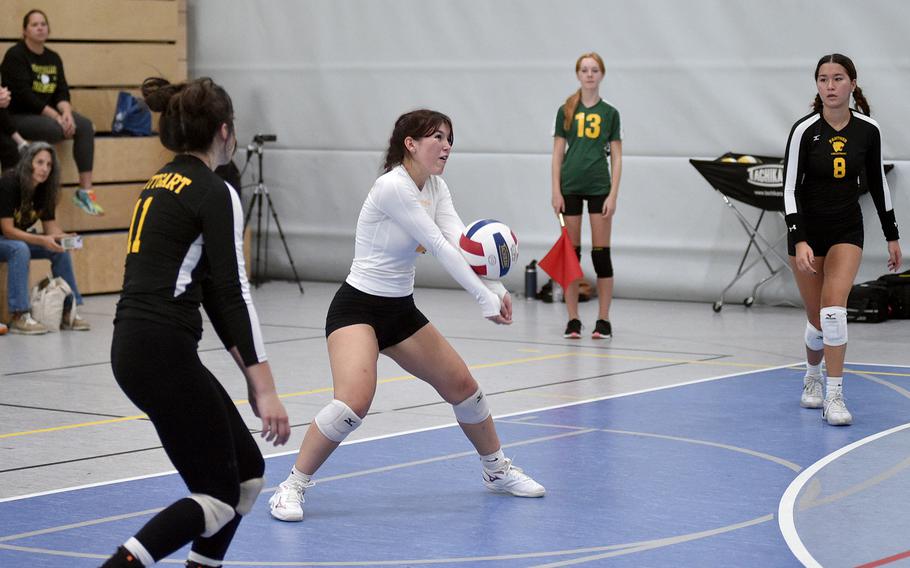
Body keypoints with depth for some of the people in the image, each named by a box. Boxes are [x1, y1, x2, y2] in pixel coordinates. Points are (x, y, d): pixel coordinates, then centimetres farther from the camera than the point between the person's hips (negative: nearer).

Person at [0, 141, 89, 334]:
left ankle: (68, 312, -8)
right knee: (20, 250, -36)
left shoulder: (44, 189, -4)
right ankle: (19, 317, -37)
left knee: (60, 249, -12)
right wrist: (42, 240, -37)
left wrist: (62, 237, -26)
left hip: (21, 237, 7)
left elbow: (50, 226, -3)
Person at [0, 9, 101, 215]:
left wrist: (66, 112, -17)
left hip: (48, 114, 7)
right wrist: (56, 116, -21)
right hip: (19, 116, -7)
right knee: (56, 129, -32)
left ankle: (85, 190, -21)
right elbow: (24, 94, -17)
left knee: (85, 125, -17)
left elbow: (62, 92, 6)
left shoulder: (53, 58, 13)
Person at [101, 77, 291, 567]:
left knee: (247, 472, 15)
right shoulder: (213, 193, -9)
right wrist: (265, 388, -16)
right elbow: (233, 293, -15)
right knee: (220, 497, -1)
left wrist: (252, 372, 20)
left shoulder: (162, 183, 18)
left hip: (134, 346, 9)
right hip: (163, 352, -9)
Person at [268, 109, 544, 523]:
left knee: (461, 384, 13)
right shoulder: (392, 187, -22)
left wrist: (494, 287, -28)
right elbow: (439, 246, -25)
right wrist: (485, 299, -26)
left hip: (401, 310, 9)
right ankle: (292, 487, -12)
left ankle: (497, 470, 35)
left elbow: (459, 241, -11)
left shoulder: (435, 187, 3)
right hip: (357, 307, -9)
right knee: (354, 401, -27)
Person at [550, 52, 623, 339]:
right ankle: (573, 320, 7)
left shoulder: (609, 113, 5)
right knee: (570, 252, 1)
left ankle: (603, 320, 4)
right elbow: (558, 153, 6)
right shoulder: (566, 111, 6)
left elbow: (616, 158, 3)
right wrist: (556, 191, -3)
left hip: (599, 187, -1)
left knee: (601, 253, -1)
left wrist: (613, 195, -6)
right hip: (570, 186, 1)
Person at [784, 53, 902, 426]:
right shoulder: (804, 130, -15)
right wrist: (799, 241, -25)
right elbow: (790, 189, -15)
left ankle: (834, 396, -13)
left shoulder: (868, 130, -6)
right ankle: (813, 378, 35)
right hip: (807, 229, -1)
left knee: (834, 307, -18)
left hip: (847, 230, 1)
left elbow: (878, 182, 7)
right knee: (818, 318, 5)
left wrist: (892, 235, 10)